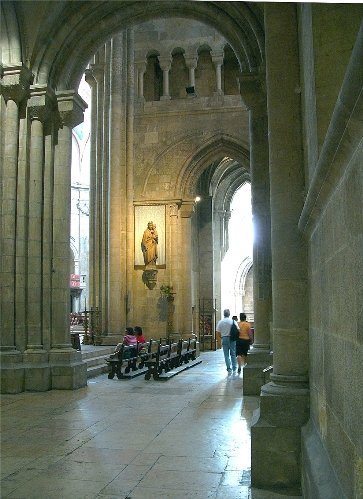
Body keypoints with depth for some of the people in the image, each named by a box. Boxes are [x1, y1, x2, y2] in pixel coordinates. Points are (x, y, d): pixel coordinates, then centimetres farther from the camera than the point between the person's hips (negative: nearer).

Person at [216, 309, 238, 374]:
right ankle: (234, 369, 10)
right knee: (233, 354, 9)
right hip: (232, 339, -1)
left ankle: (229, 369, 4)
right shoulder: (233, 321, -5)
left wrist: (219, 340, 12)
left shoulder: (220, 322, 0)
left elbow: (217, 332, 1)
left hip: (224, 339, 1)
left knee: (226, 355, 7)